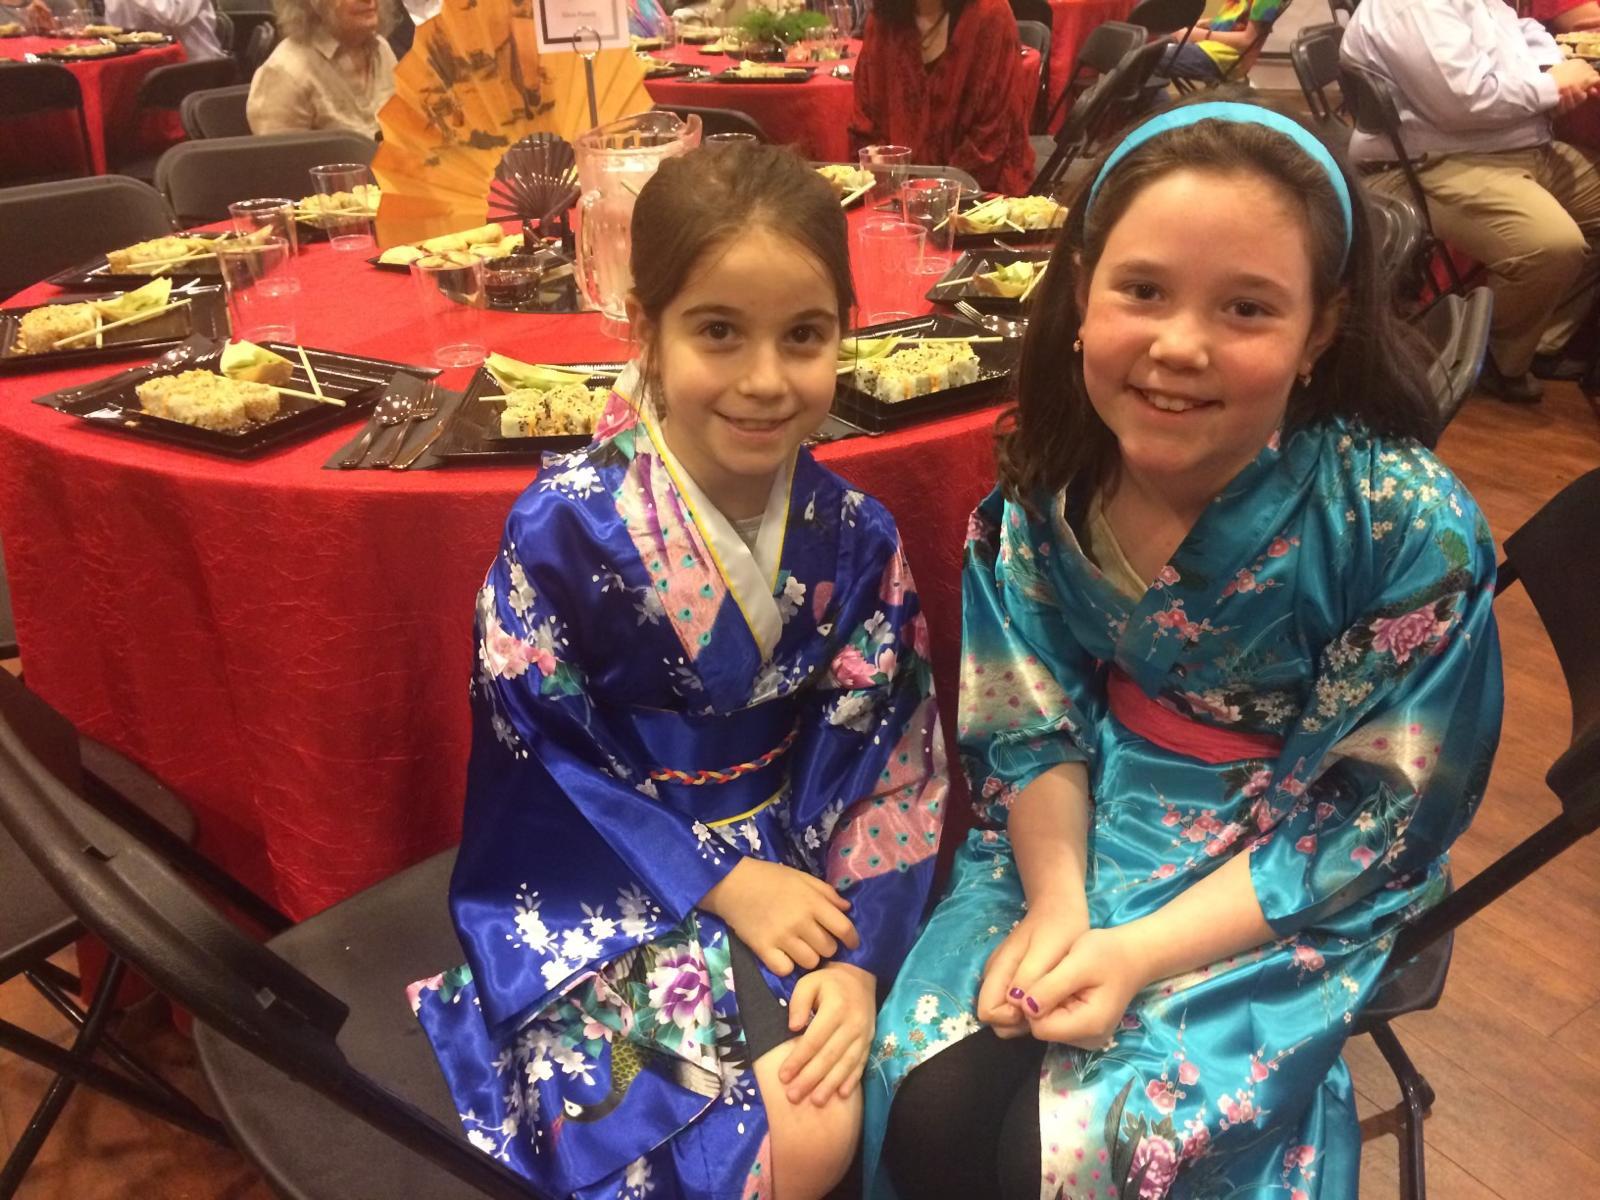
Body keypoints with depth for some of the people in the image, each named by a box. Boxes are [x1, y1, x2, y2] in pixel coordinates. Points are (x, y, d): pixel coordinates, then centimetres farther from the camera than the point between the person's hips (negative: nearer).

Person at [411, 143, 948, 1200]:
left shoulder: (853, 535, -8)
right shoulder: (565, 529, -18)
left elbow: (888, 756, -5)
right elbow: (546, 766, -12)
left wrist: (860, 956, -16)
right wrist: (724, 881, -16)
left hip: (790, 872, 4)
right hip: (598, 892, -3)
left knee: (840, 1115, -14)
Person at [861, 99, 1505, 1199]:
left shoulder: (1411, 528, -22)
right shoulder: (1054, 468, -12)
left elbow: (1381, 821, -15)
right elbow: (1031, 718, -3)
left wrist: (1139, 953, -21)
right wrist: (1056, 904, -18)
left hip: (1290, 889, -2)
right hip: (1085, 830, 3)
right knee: (931, 1108, -11)